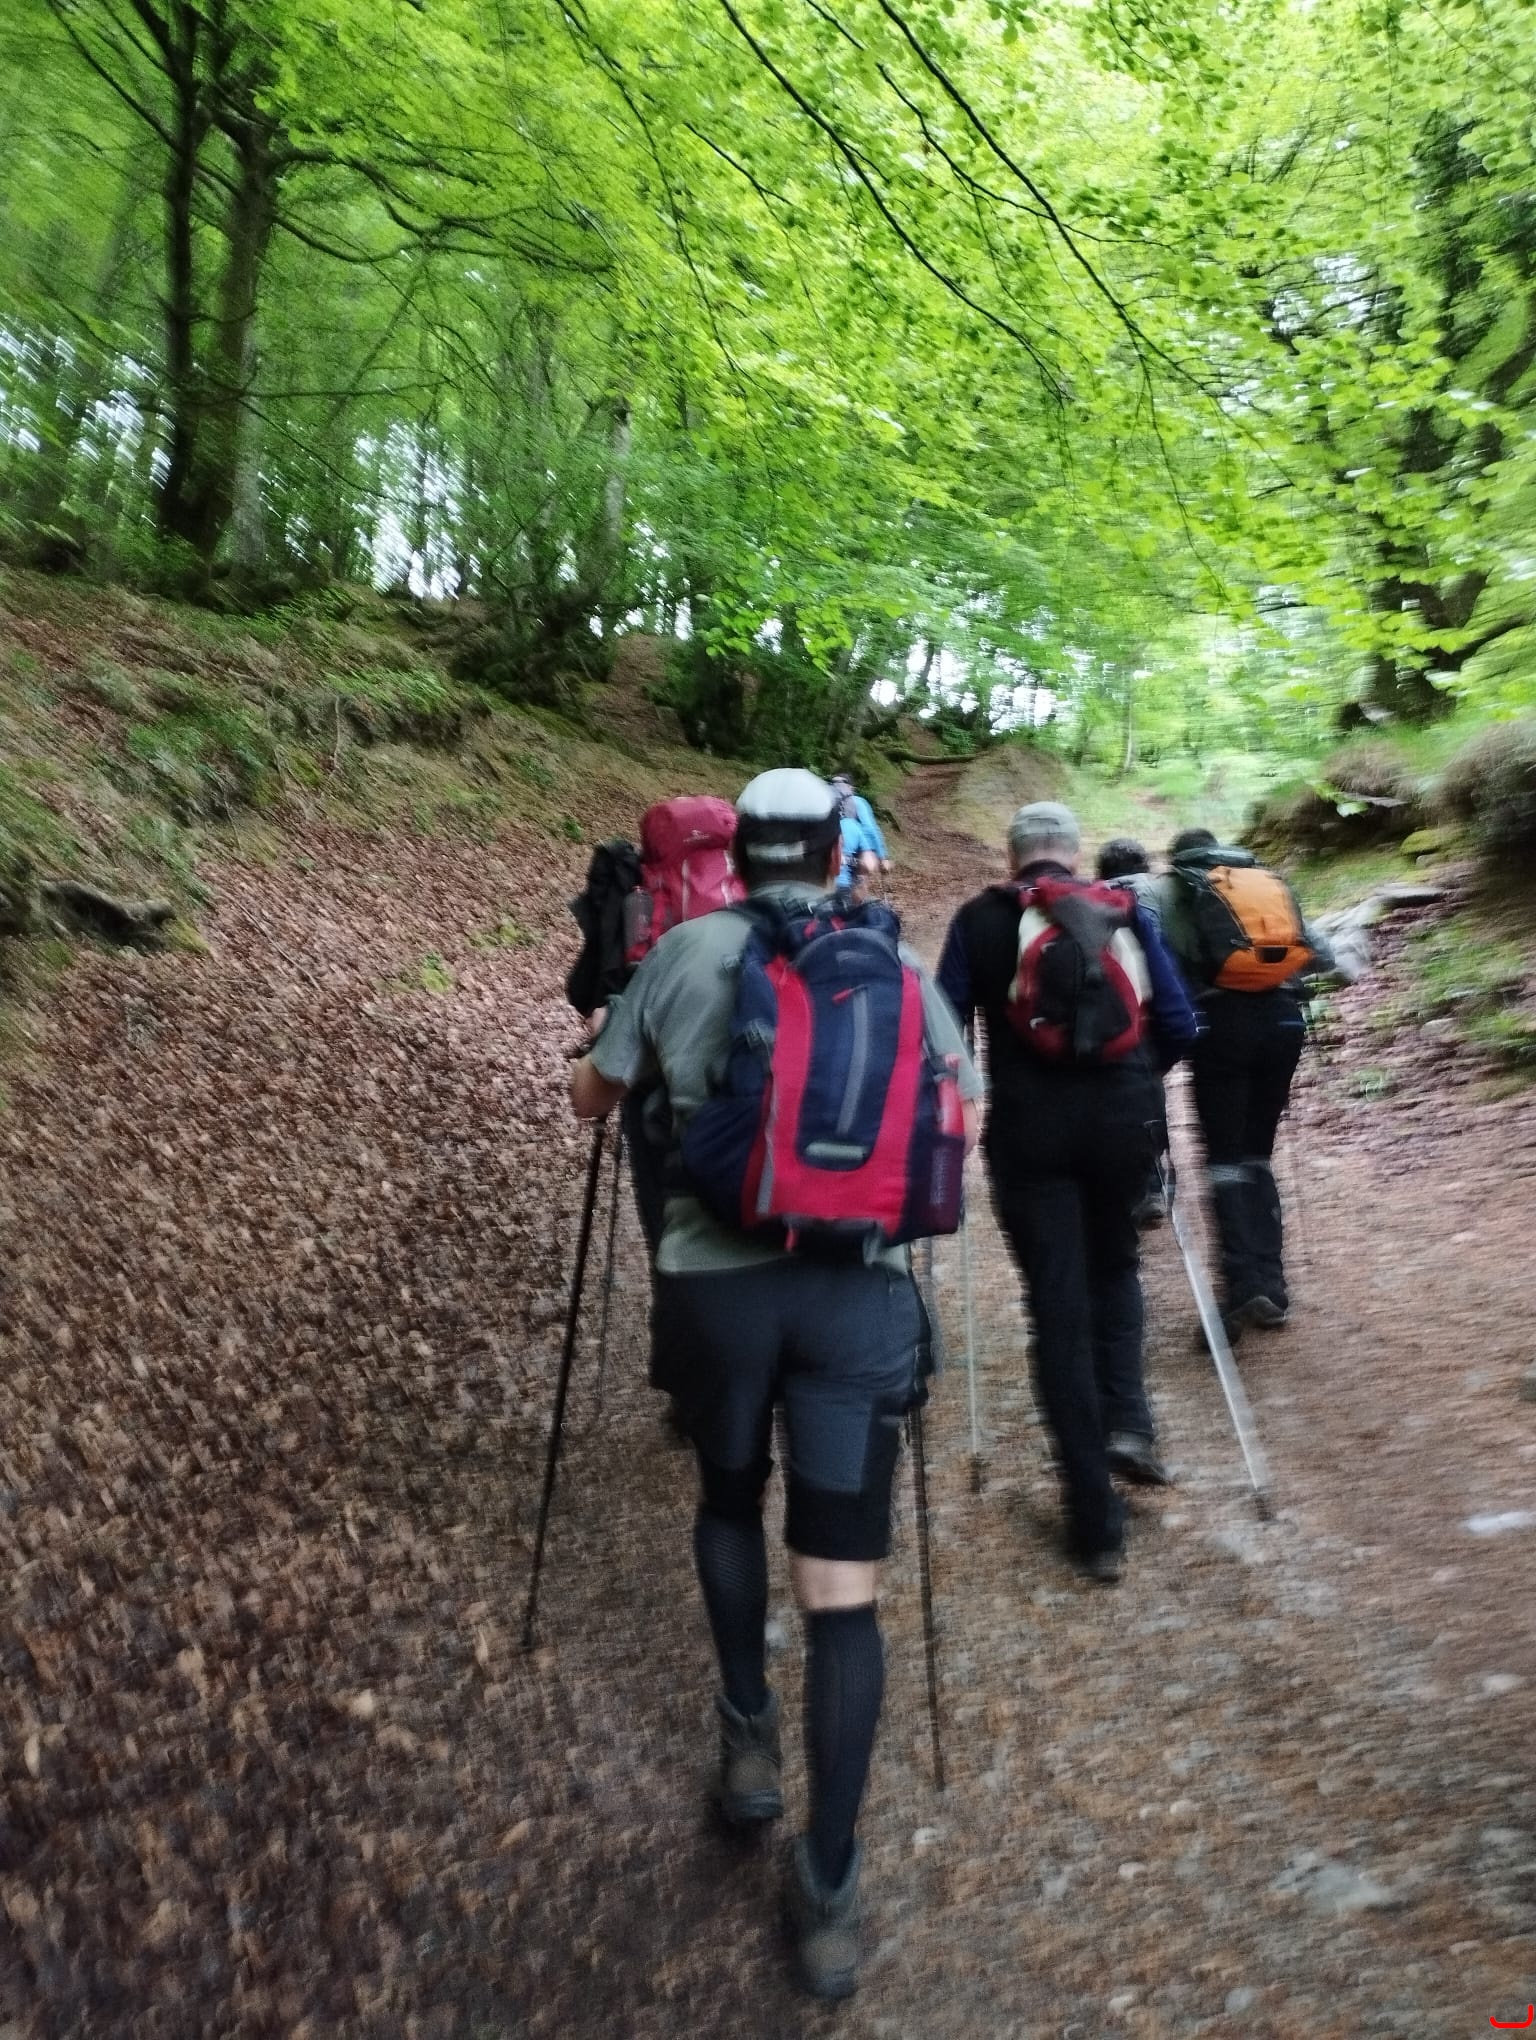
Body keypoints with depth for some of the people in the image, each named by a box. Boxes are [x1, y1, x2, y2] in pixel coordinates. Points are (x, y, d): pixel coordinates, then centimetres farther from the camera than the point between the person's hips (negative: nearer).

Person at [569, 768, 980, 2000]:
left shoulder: (685, 951, 5)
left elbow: (592, 1098, 15)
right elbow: (965, 1117, 18)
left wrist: (664, 1075, 36)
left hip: (717, 1278, 1)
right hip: (861, 1287, 0)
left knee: (729, 1501, 27)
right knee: (844, 1586, 6)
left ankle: (749, 1739, 39)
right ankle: (830, 1890, 11)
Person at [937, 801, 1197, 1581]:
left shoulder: (979, 920, 3)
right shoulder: (1123, 910, 6)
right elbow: (1178, 1024, 4)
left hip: (1028, 1124, -2)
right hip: (1121, 1114, 2)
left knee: (1058, 1306, 5)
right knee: (1113, 1264, 28)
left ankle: (1096, 1522, 8)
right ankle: (1127, 1421, 12)